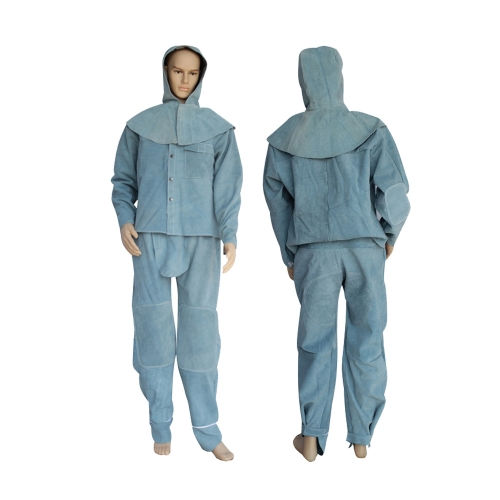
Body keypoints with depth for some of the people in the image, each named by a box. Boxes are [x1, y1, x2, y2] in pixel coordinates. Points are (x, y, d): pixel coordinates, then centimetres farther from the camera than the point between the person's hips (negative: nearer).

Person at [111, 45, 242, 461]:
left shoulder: (217, 128, 9)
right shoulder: (141, 125, 11)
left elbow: (227, 186, 1)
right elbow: (124, 180, 12)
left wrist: (229, 236, -10)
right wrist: (124, 220, -5)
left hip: (200, 239, 0)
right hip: (151, 238, 1)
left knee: (200, 328, -2)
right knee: (153, 326, -1)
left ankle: (207, 429, 8)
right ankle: (160, 427, 10)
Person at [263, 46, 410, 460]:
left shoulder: (285, 138, 1)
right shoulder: (371, 131, -4)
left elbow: (277, 200, 5)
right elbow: (393, 190, -7)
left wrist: (289, 255, 15)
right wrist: (392, 233, 11)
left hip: (313, 251, 1)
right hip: (365, 247, 0)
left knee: (316, 340, 12)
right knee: (366, 341, 10)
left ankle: (312, 438, 13)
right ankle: (361, 439, 18)